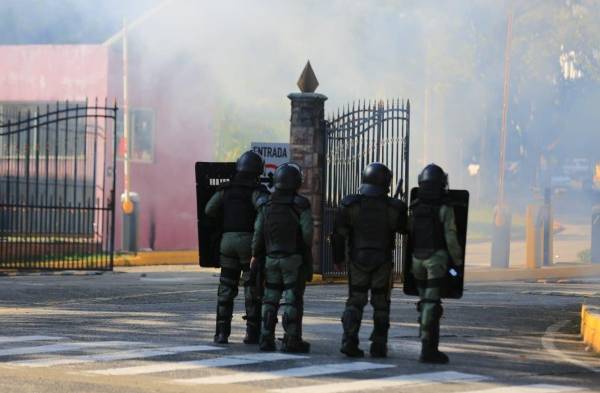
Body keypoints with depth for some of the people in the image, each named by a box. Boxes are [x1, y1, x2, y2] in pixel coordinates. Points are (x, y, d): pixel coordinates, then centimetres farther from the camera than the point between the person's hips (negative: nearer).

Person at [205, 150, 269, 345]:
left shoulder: (226, 189, 9)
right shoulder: (256, 190, -4)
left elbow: (210, 209, -2)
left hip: (228, 240, 4)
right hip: (249, 241, -4)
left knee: (226, 289, 8)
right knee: (252, 290, 2)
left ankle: (222, 333, 4)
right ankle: (252, 332, 0)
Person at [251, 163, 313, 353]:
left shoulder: (266, 204, 3)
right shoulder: (300, 205, -10)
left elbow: (258, 232, 2)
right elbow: (307, 232, -14)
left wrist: (255, 255, 12)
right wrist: (306, 248, 6)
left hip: (271, 258, 4)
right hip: (294, 259, -4)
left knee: (270, 300, 10)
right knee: (292, 300, -2)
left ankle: (266, 339, 7)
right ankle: (291, 341, -4)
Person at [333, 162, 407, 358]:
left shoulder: (351, 205, -7)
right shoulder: (393, 208, -8)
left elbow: (339, 234, -3)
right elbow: (405, 229, 7)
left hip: (357, 260, 1)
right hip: (383, 262, -1)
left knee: (355, 301, 9)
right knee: (381, 304, 11)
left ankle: (349, 340, -7)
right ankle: (379, 346, 10)